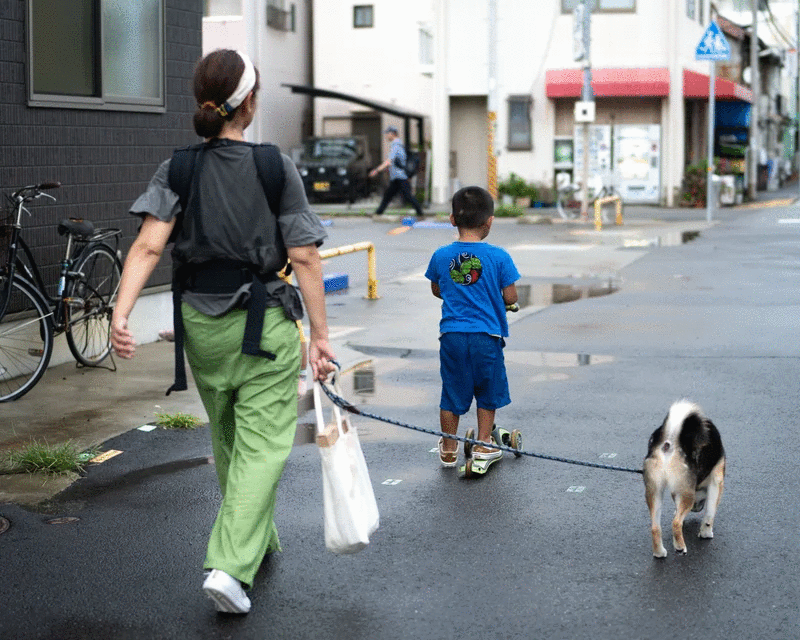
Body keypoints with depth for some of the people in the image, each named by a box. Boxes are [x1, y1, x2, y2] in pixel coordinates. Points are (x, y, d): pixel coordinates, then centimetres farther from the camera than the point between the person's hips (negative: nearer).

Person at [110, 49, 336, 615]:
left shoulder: (177, 169, -2)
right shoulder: (277, 168, -9)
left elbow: (149, 245, -14)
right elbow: (304, 257, -10)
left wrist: (121, 314, -19)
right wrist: (319, 334, -5)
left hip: (200, 323, 4)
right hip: (264, 324, -4)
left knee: (229, 439, 21)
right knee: (263, 445, 0)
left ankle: (259, 538, 39)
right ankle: (231, 565, -13)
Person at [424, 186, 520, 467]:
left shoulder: (441, 255, -1)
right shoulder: (498, 257, -9)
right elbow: (510, 297, -6)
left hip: (452, 334, 2)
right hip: (487, 334, -2)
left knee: (452, 391, 13)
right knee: (487, 391, 16)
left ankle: (449, 449, 23)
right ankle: (483, 444, 22)